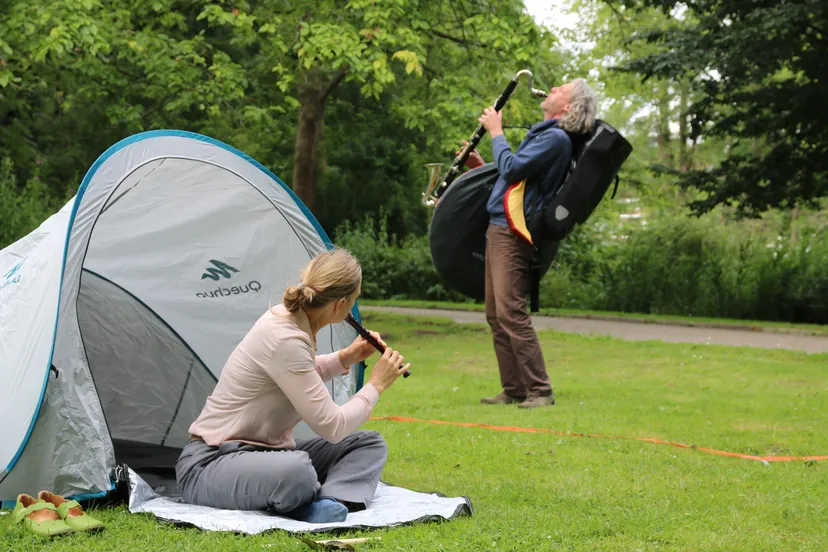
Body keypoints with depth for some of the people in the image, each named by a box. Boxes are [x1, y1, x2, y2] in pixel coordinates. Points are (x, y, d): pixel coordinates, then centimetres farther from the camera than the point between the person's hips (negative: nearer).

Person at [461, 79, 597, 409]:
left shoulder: (556, 138, -11)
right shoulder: (541, 134, 21)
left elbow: (512, 168, -19)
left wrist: (495, 132, -6)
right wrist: (480, 166, 18)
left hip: (513, 233, -10)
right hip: (497, 229, 10)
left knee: (510, 312, -15)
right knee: (495, 315, 10)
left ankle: (540, 391, -12)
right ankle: (513, 390, 14)